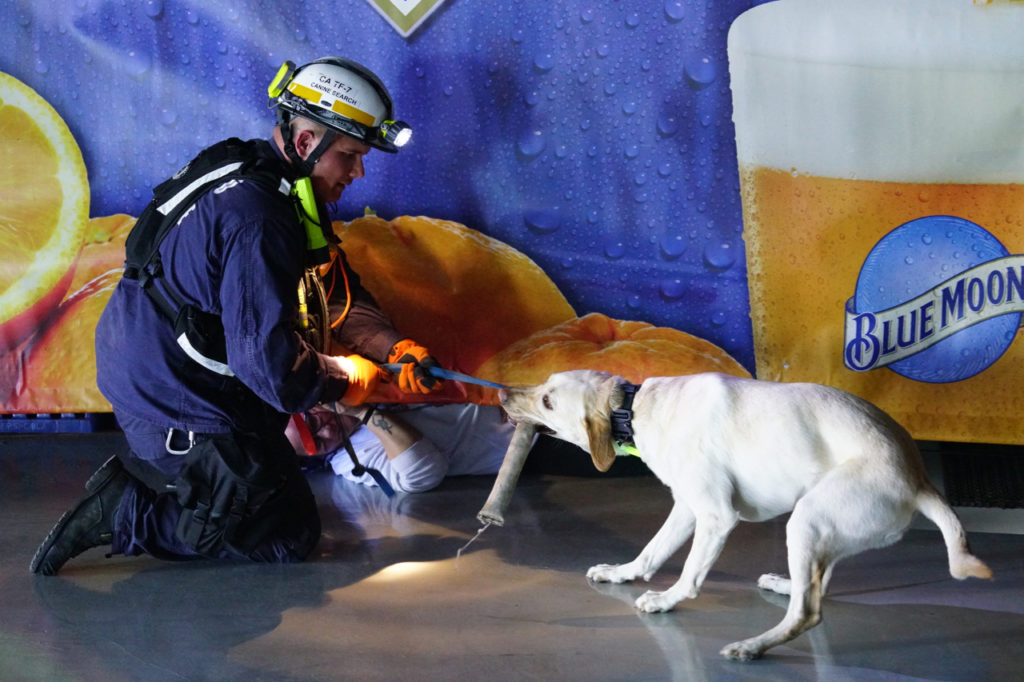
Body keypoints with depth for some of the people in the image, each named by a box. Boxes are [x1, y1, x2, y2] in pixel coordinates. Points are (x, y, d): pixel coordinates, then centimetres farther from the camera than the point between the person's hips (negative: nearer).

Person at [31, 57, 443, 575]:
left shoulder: (251, 174, 6)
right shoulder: (259, 221, -27)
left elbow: (339, 292, 14)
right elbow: (272, 364, -29)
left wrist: (395, 348, 0)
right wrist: (348, 380, -11)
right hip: (183, 411, -10)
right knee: (291, 536, 1)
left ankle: (138, 474, 14)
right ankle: (124, 514, -4)